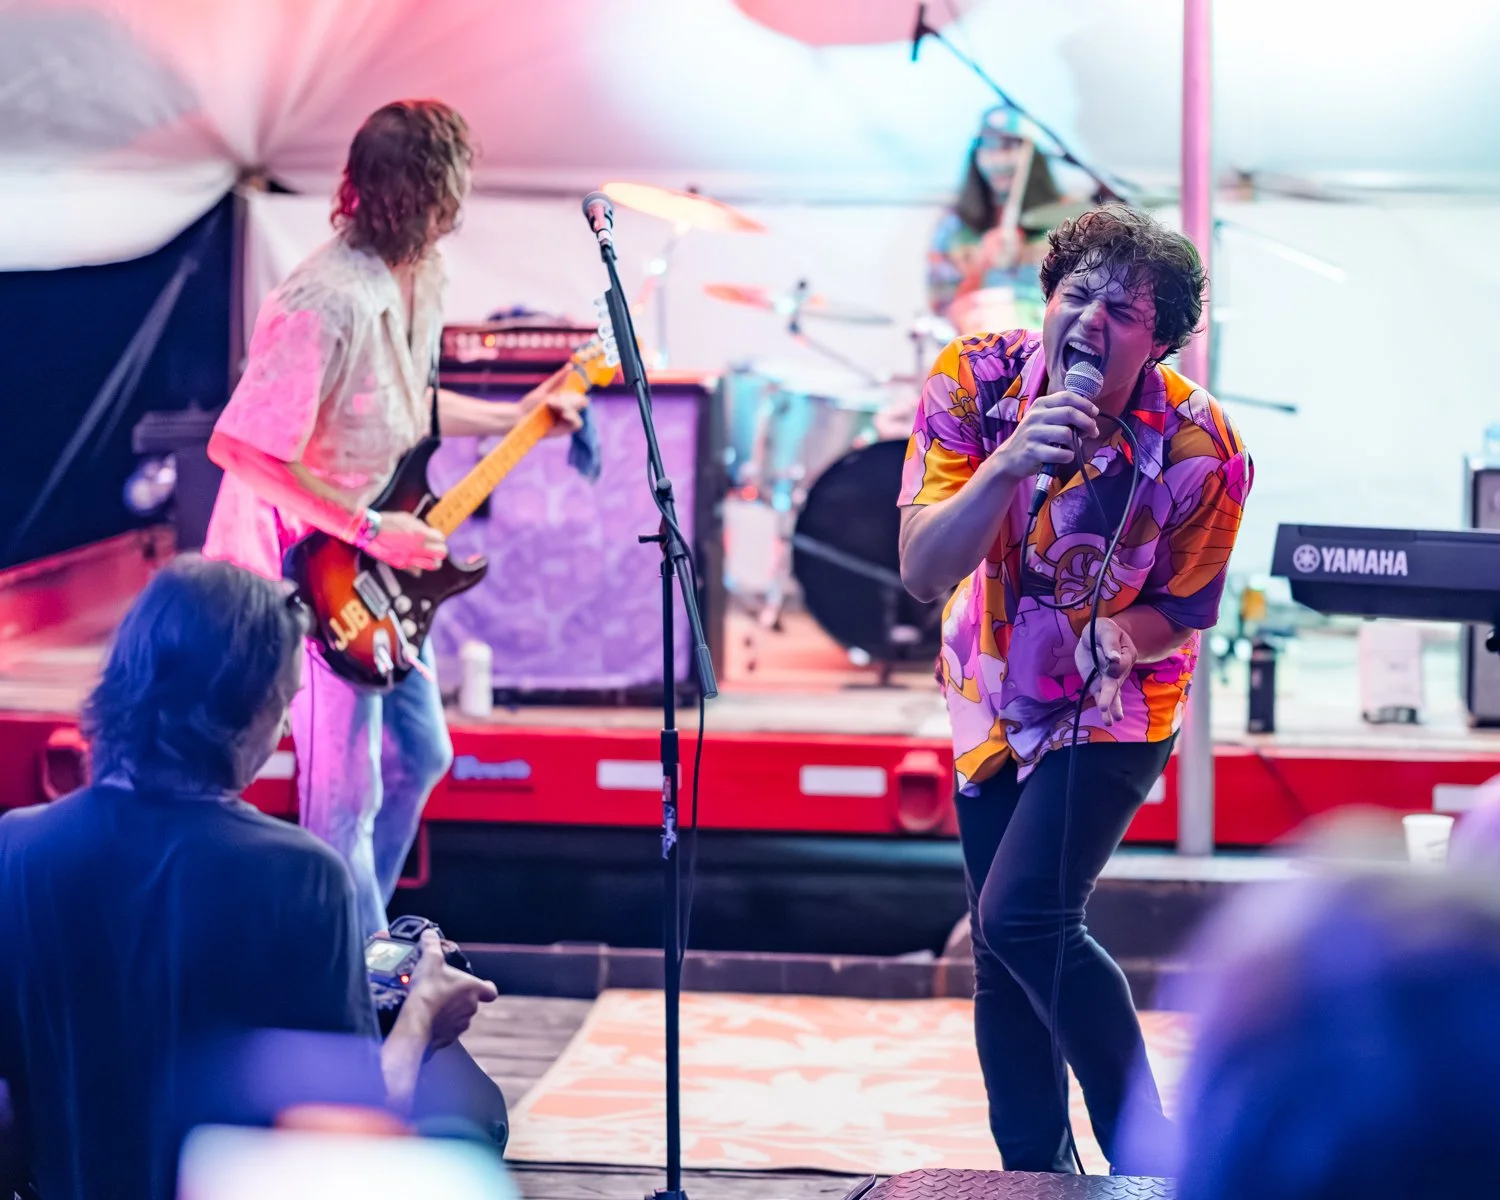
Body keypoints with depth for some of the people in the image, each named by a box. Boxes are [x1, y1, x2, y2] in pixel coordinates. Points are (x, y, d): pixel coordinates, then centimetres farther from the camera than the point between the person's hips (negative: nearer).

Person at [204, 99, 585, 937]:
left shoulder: (418, 276, 1)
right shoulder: (328, 303, -30)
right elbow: (239, 446, -30)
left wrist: (515, 417, 10)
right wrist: (369, 532, -26)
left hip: (380, 556, 10)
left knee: (418, 754, 19)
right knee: (347, 791, -1)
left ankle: (360, 941, 36)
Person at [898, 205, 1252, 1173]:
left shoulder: (1199, 449, -26)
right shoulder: (976, 381, -22)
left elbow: (1182, 611, -9)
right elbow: (923, 570, -28)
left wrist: (1122, 635, -30)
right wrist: (1009, 463, -43)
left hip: (1114, 705, -4)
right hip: (994, 692, 4)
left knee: (1026, 918, -22)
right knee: (1000, 961, 10)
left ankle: (1147, 1162, -8)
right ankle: (1036, 1176, 25)